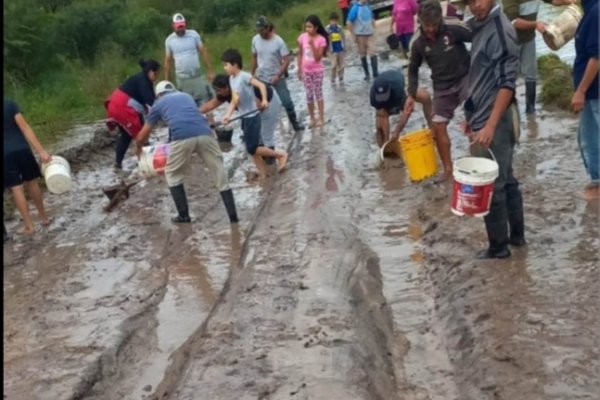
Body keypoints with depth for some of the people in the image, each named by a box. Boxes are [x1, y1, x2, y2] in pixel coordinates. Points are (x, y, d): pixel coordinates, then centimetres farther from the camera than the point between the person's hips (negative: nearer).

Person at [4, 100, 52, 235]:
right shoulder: (10, 104, -4)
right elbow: (24, 127, -11)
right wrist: (41, 150, -15)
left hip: (6, 154, -1)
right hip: (22, 149, 1)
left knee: (16, 188, 5)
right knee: (31, 183, 16)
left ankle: (29, 226, 8)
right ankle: (44, 217, 28)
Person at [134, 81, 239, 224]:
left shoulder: (159, 104, 28)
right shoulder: (186, 96, 36)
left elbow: (141, 136, 33)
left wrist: (138, 149, 54)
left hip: (182, 138, -2)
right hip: (205, 134, 3)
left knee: (172, 174, 21)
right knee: (219, 172, 13)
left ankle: (184, 215, 20)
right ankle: (233, 216, 12)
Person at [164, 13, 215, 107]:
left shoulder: (193, 34, 0)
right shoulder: (169, 40, 2)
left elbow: (204, 52, 0)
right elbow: (168, 61, 9)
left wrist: (210, 71, -5)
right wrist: (167, 81, 8)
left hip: (196, 76, 0)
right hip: (181, 78, 1)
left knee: (204, 101, -1)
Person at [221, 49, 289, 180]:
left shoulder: (244, 76, -17)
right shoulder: (231, 79, 7)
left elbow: (261, 85, -23)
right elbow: (234, 100, 7)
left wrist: (264, 100, -35)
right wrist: (228, 114, -5)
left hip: (252, 117, -9)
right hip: (244, 117, 9)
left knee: (252, 149, -6)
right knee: (253, 149, 11)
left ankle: (281, 155, 9)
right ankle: (262, 174, 20)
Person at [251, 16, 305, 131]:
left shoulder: (278, 41, -16)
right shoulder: (255, 39, -7)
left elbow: (286, 61, -15)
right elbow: (254, 58, 6)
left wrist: (278, 76, -23)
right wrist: (252, 74, 6)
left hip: (277, 78, -2)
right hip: (261, 78, 2)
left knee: (287, 101, 6)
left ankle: (295, 123, 23)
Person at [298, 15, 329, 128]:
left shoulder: (321, 39, -14)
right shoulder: (302, 37, -6)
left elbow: (318, 57, -19)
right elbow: (300, 55, 3)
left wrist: (312, 44, -28)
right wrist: (299, 70, 4)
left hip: (317, 70, -3)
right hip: (306, 71, 3)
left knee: (318, 93, 7)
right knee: (309, 95, 9)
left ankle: (321, 118, 17)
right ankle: (312, 119, 21)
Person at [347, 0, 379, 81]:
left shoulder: (368, 6, 5)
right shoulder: (355, 8, -10)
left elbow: (372, 19, 20)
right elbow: (349, 23, -9)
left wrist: (373, 29, 12)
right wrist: (353, 35, -10)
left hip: (369, 33, 3)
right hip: (360, 34, -3)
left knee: (372, 53, -6)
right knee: (363, 54, 6)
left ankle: (375, 73, -3)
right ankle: (367, 74, 17)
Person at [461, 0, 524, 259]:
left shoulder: (501, 29, -17)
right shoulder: (481, 27, 11)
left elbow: (507, 82, -21)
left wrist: (490, 125, -26)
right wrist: (472, 116, 20)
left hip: (494, 122, -9)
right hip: (485, 118, 9)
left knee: (490, 186, 1)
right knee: (505, 179, 17)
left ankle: (498, 246, 13)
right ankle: (516, 235, 29)